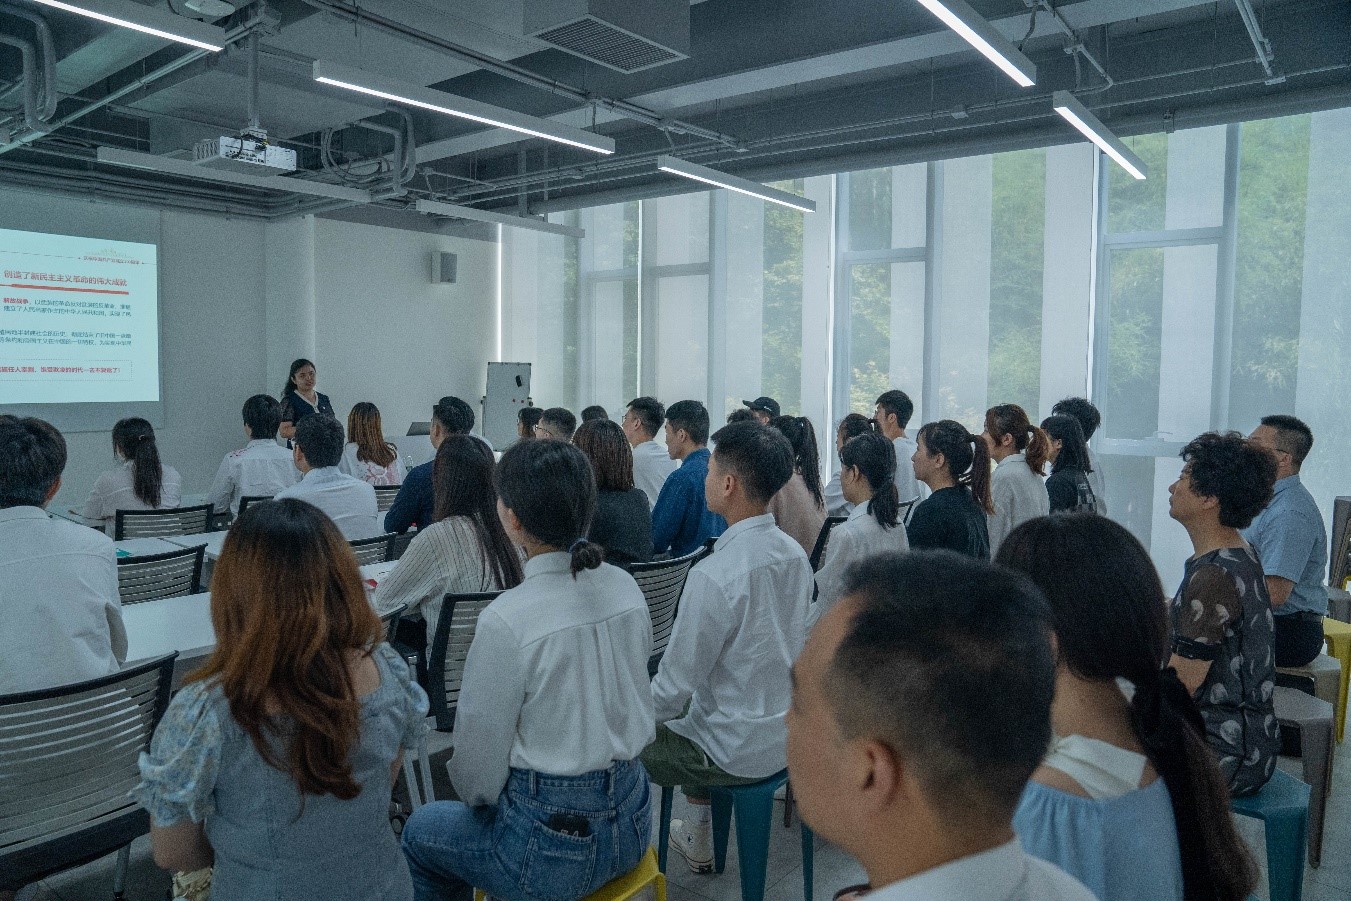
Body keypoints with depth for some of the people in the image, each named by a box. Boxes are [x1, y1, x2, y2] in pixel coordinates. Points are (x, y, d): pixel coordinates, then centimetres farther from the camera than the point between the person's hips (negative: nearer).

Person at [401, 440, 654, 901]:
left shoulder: (505, 621, -25)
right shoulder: (626, 587, -6)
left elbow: (478, 776, -13)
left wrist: (477, 795, 8)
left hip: (551, 845, -6)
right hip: (631, 818, 6)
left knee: (421, 829, 23)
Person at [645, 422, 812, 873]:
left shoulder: (713, 575, -29)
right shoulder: (795, 554, -4)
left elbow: (675, 689, -22)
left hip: (739, 751, -7)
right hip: (787, 731, 8)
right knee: (692, 718, 32)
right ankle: (699, 841, 43)